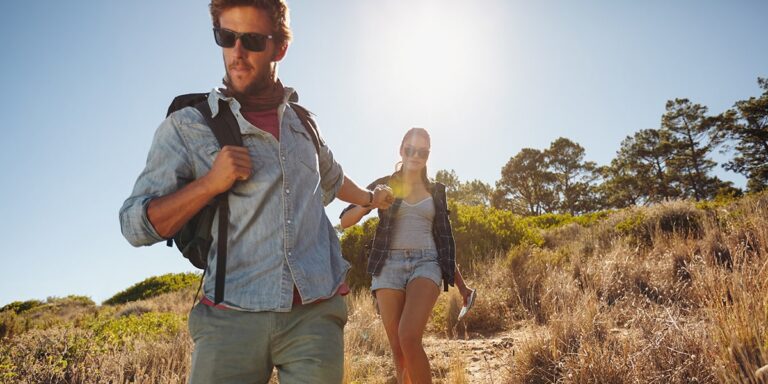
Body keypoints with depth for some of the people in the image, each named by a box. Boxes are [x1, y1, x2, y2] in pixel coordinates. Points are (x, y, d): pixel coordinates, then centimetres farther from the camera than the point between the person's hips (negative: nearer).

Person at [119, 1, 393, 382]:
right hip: (231, 316, -2)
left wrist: (370, 198, 49)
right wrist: (209, 183, -14)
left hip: (315, 311, 3)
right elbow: (136, 225, -2)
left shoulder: (302, 121, 13)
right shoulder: (185, 126, 1)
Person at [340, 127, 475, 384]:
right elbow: (345, 221, 2)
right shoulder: (383, 185, 9)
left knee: (409, 337, -23)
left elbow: (444, 239, 18)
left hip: (426, 264, 0)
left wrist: (460, 284, 16)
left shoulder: (436, 191, 15)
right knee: (398, 349, 1)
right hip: (389, 266, 1)